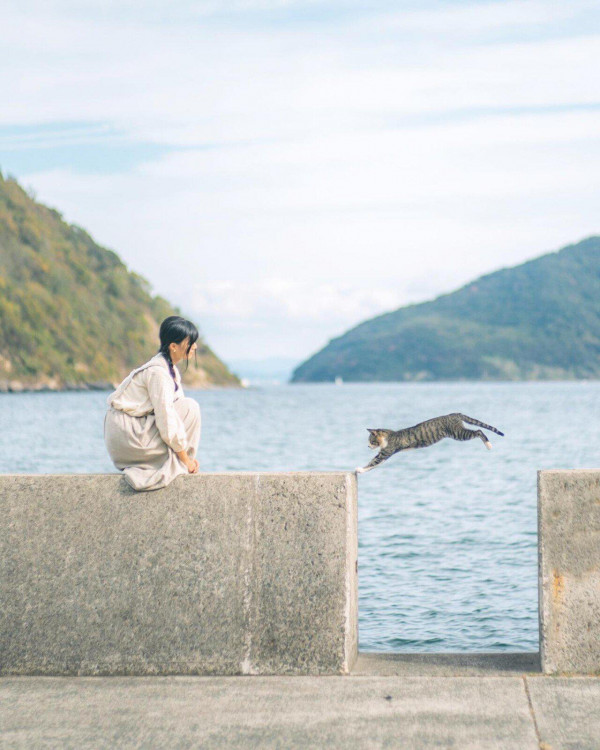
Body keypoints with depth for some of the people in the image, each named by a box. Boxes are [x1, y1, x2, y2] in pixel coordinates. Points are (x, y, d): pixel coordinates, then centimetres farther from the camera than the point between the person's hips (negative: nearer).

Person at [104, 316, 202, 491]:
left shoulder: (168, 368, 11)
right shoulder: (158, 372, -19)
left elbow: (168, 411, 15)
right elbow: (166, 420, -22)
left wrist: (186, 456, 8)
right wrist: (186, 458, -13)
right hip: (127, 436, -10)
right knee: (190, 408, -12)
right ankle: (179, 466, -5)